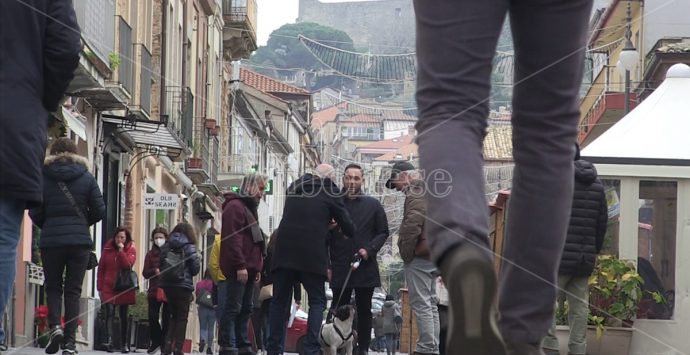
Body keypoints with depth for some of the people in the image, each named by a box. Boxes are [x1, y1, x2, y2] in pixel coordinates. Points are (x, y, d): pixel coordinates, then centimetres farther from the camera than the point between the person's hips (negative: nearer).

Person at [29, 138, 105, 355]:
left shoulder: (43, 177, 0)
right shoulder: (86, 178, 3)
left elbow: (34, 212, -3)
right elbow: (99, 211, 1)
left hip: (51, 241, -1)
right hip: (80, 241, 1)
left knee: (53, 288, 13)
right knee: (73, 291, 5)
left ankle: (55, 326, -11)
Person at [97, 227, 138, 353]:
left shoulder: (131, 249, 2)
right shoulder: (107, 249, 6)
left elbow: (128, 265, -16)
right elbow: (101, 268, 9)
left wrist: (121, 250, -19)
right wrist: (100, 287, 5)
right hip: (108, 287, 0)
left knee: (123, 315, 7)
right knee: (110, 313, -14)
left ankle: (124, 343, 13)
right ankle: (109, 340, -25)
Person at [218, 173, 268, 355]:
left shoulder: (250, 208, 24)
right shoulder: (235, 206, -9)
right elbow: (233, 238, -18)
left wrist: (257, 268, 20)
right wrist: (240, 265, -23)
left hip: (249, 268, 10)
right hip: (238, 269, -10)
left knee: (246, 309, 11)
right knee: (233, 308, -10)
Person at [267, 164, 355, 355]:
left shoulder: (294, 187, 16)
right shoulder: (330, 192, 3)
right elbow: (349, 228, 6)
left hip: (284, 251, 4)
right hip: (311, 254, -4)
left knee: (279, 301, 10)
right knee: (317, 301, 5)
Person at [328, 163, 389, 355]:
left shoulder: (373, 205, 7)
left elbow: (383, 232, 9)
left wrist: (369, 250, -9)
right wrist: (326, 265, -1)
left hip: (365, 266, 1)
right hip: (339, 267, -1)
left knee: (364, 311, 5)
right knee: (338, 312, -1)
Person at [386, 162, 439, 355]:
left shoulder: (416, 191, -12)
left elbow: (412, 225, -22)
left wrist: (406, 253, -15)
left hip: (419, 256, -10)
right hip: (433, 255, 10)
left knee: (421, 304, -9)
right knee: (430, 304, 13)